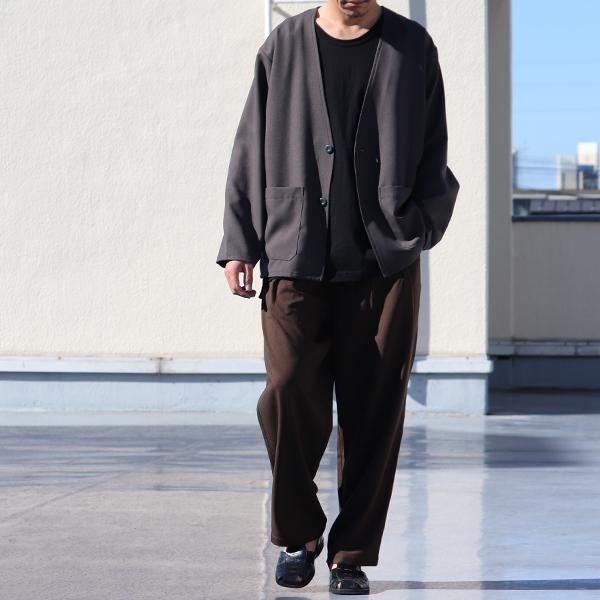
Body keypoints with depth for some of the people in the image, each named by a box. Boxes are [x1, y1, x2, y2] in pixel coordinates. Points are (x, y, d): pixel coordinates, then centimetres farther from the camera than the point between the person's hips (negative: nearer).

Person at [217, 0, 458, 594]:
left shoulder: (412, 48, 10)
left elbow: (434, 154, 13)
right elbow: (250, 151, 11)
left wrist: (416, 228, -2)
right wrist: (237, 244, 5)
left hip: (383, 264, 0)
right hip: (295, 260, 0)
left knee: (373, 410, -1)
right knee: (289, 392, -12)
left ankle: (352, 555, 12)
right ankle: (298, 535, 10)